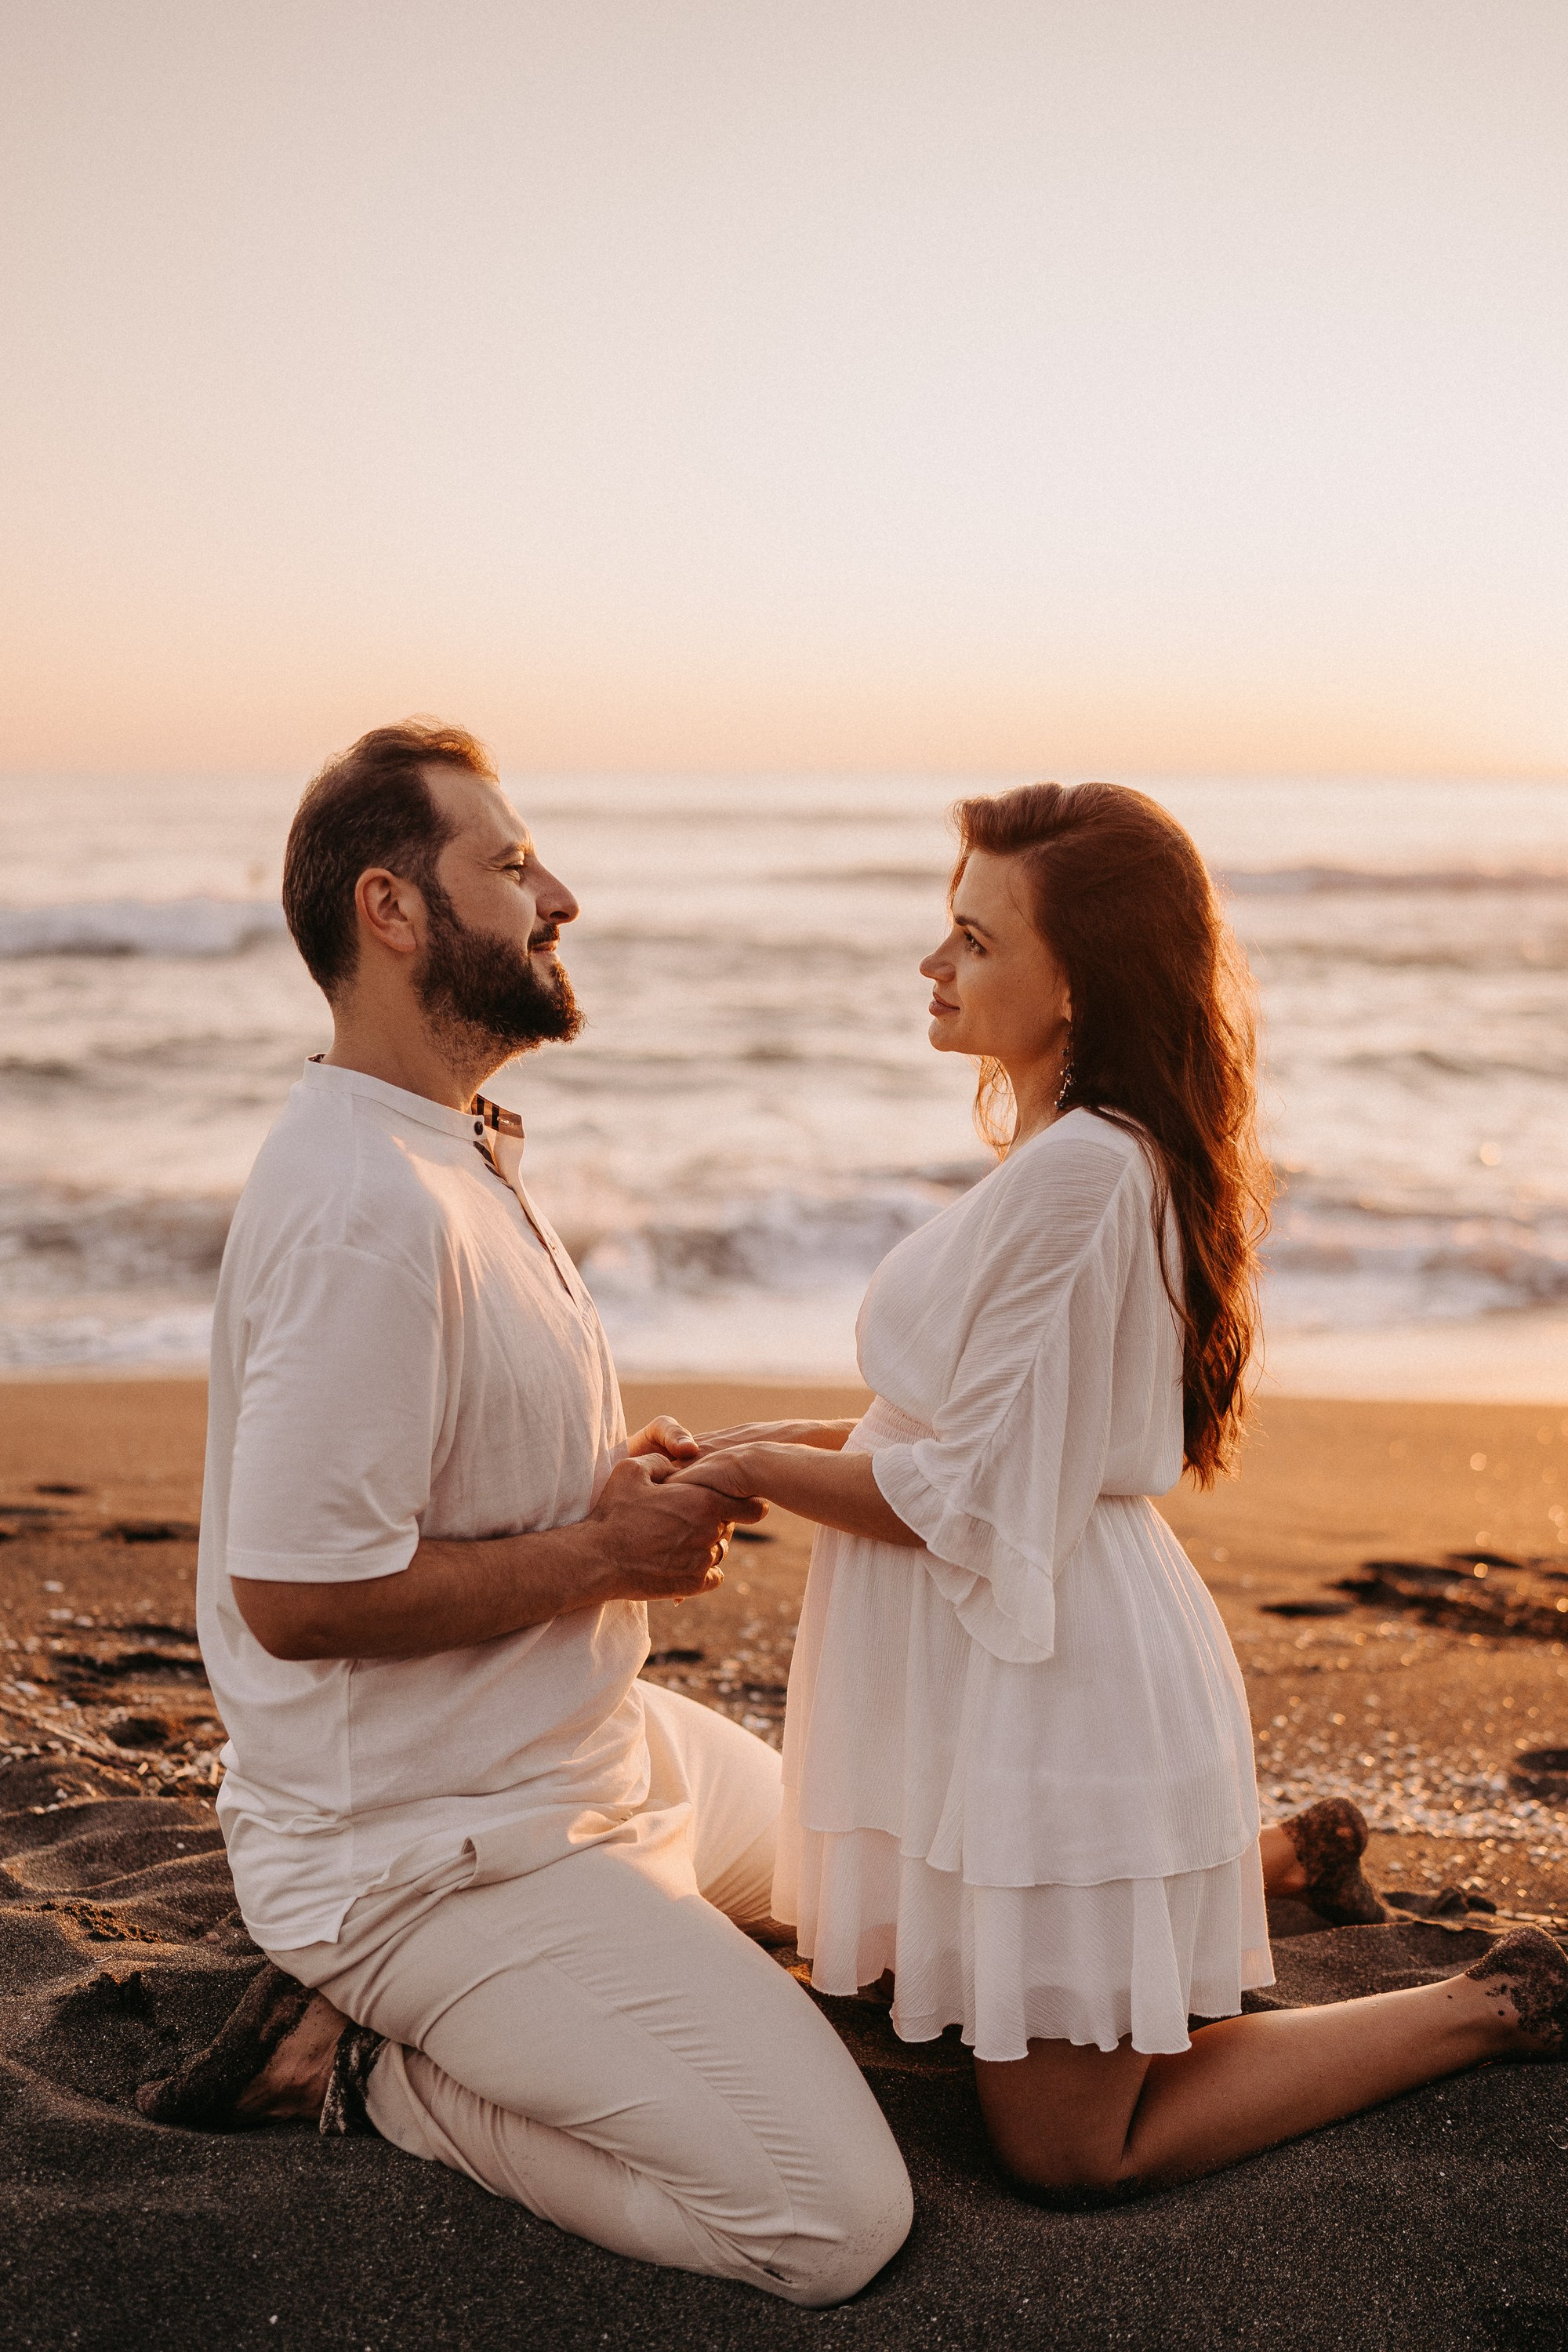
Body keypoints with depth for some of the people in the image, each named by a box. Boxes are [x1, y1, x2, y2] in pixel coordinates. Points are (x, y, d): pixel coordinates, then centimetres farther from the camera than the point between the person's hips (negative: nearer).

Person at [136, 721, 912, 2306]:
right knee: (835, 2221, -12)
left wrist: (612, 1483, 1)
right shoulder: (368, 1210, -27)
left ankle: (375, 2005, 16)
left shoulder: (457, 1151, 8)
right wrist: (610, 1554, -19)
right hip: (427, 1848, -10)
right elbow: (297, 1592, -30)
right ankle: (363, 2064, 1)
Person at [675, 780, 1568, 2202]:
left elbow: (972, 1496, -22)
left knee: (1070, 2151, 3)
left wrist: (766, 1473, -8)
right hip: (1040, 1669, 10)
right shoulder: (1090, 1149, 7)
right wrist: (810, 1440, 5)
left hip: (1059, 1684, -10)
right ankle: (1285, 1855, 37)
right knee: (958, 1983, 29)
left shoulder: (1076, 1171, -25)